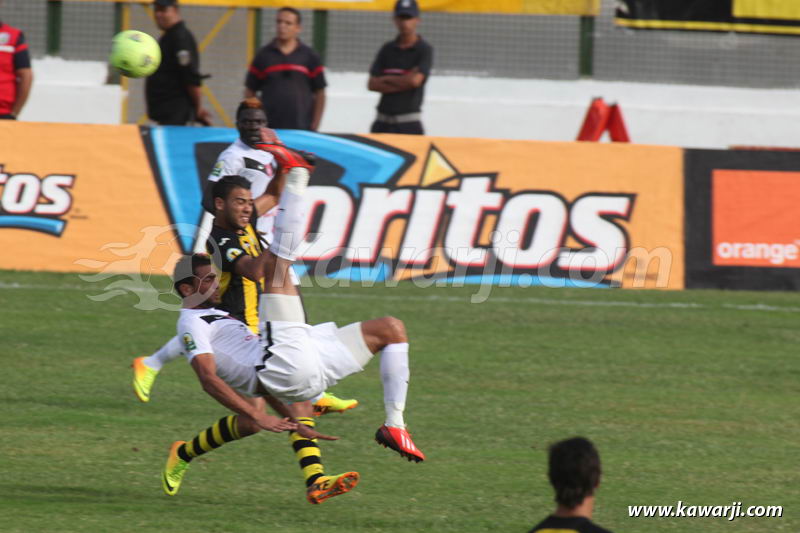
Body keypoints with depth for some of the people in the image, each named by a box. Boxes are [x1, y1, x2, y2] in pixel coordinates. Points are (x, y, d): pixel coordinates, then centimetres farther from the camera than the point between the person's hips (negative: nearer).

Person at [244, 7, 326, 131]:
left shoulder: (310, 57, 7)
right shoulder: (263, 55, 8)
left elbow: (319, 94, 9)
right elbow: (250, 92, 10)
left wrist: (314, 126, 0)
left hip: (301, 130, -1)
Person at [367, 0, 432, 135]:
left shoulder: (424, 50, -1)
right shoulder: (387, 49, 12)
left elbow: (415, 80, -15)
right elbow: (372, 84, 3)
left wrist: (386, 79, -1)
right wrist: (404, 84, -8)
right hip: (383, 122, 5)